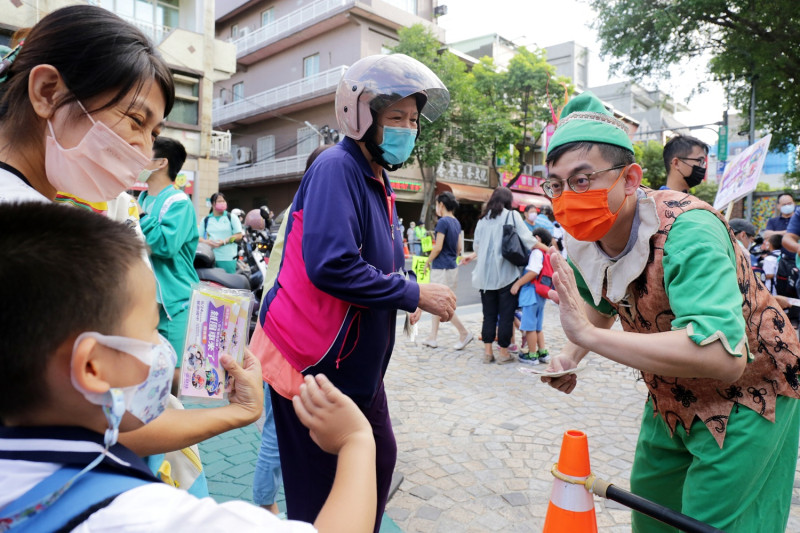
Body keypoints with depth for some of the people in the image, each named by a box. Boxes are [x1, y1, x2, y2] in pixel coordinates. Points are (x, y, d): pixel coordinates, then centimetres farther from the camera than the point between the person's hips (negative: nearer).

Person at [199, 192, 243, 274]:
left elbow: (239, 235, 0)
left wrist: (224, 241, -11)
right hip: (210, 257, 2)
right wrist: (206, 241, -9)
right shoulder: (206, 220, 14)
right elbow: (199, 237, 14)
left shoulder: (232, 218, 7)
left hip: (228, 258, -2)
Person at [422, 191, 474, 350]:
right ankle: (432, 337, 19)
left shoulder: (443, 222, -15)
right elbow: (459, 248, 14)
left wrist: (427, 262, -6)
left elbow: (438, 248, -18)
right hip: (452, 266, 9)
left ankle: (464, 333, 0)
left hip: (441, 268, -9)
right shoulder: (456, 222, 11)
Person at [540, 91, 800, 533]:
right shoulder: (584, 239, -11)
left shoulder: (686, 230, -34)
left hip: (746, 395, -7)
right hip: (671, 397, 7)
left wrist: (589, 334, -47)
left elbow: (723, 355, -47)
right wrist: (571, 356, -6)